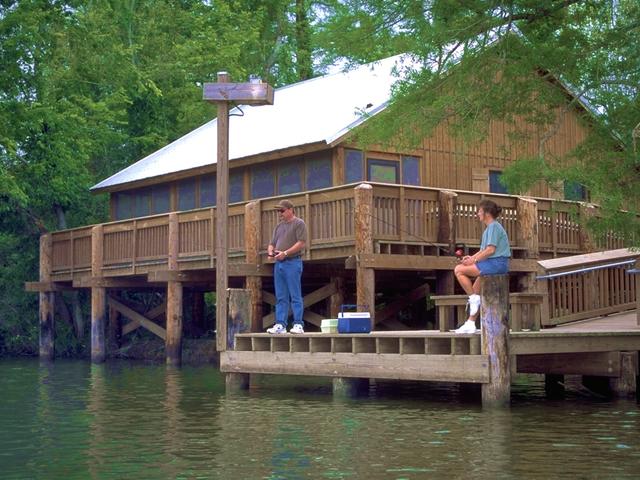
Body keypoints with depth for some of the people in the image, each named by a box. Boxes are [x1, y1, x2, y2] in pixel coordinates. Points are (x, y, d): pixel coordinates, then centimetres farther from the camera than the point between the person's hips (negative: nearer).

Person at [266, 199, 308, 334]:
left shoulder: (299, 223, -2)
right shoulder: (279, 226, 21)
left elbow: (301, 243, -12)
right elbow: (272, 244, 25)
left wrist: (285, 253, -17)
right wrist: (270, 251, 2)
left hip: (293, 262, -7)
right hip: (278, 263, 7)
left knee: (295, 296, -6)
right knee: (281, 297, 5)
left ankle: (298, 324, -5)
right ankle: (280, 325, 6)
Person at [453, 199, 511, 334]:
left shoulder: (494, 226, -8)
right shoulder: (489, 228, 23)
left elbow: (490, 250, -18)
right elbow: (483, 250, 19)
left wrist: (474, 260, -13)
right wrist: (472, 257, 4)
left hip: (497, 263, -10)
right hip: (493, 264, 10)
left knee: (459, 270, -13)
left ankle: (474, 298, -5)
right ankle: (471, 323, 13)